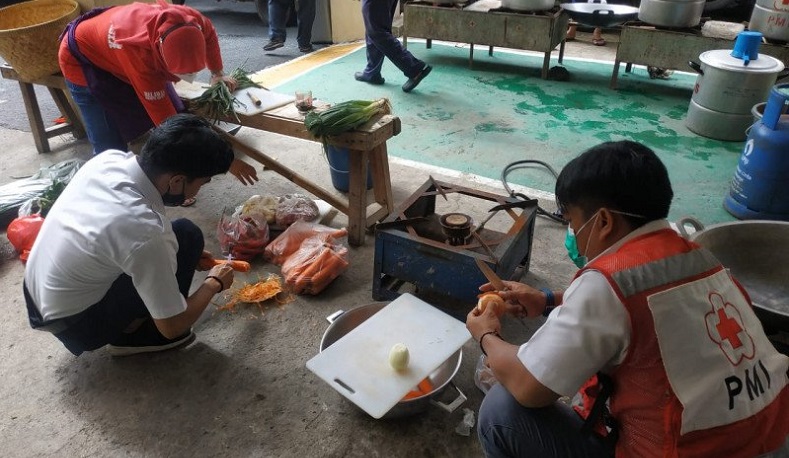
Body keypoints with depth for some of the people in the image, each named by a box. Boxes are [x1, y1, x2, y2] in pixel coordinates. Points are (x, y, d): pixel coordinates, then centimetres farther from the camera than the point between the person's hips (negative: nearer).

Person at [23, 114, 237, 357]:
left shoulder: (109, 158, -12)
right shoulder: (145, 232, -33)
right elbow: (173, 326, -20)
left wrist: (186, 255, 11)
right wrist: (214, 282, -3)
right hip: (74, 324, -7)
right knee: (186, 236, -13)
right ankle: (132, 334, 3)